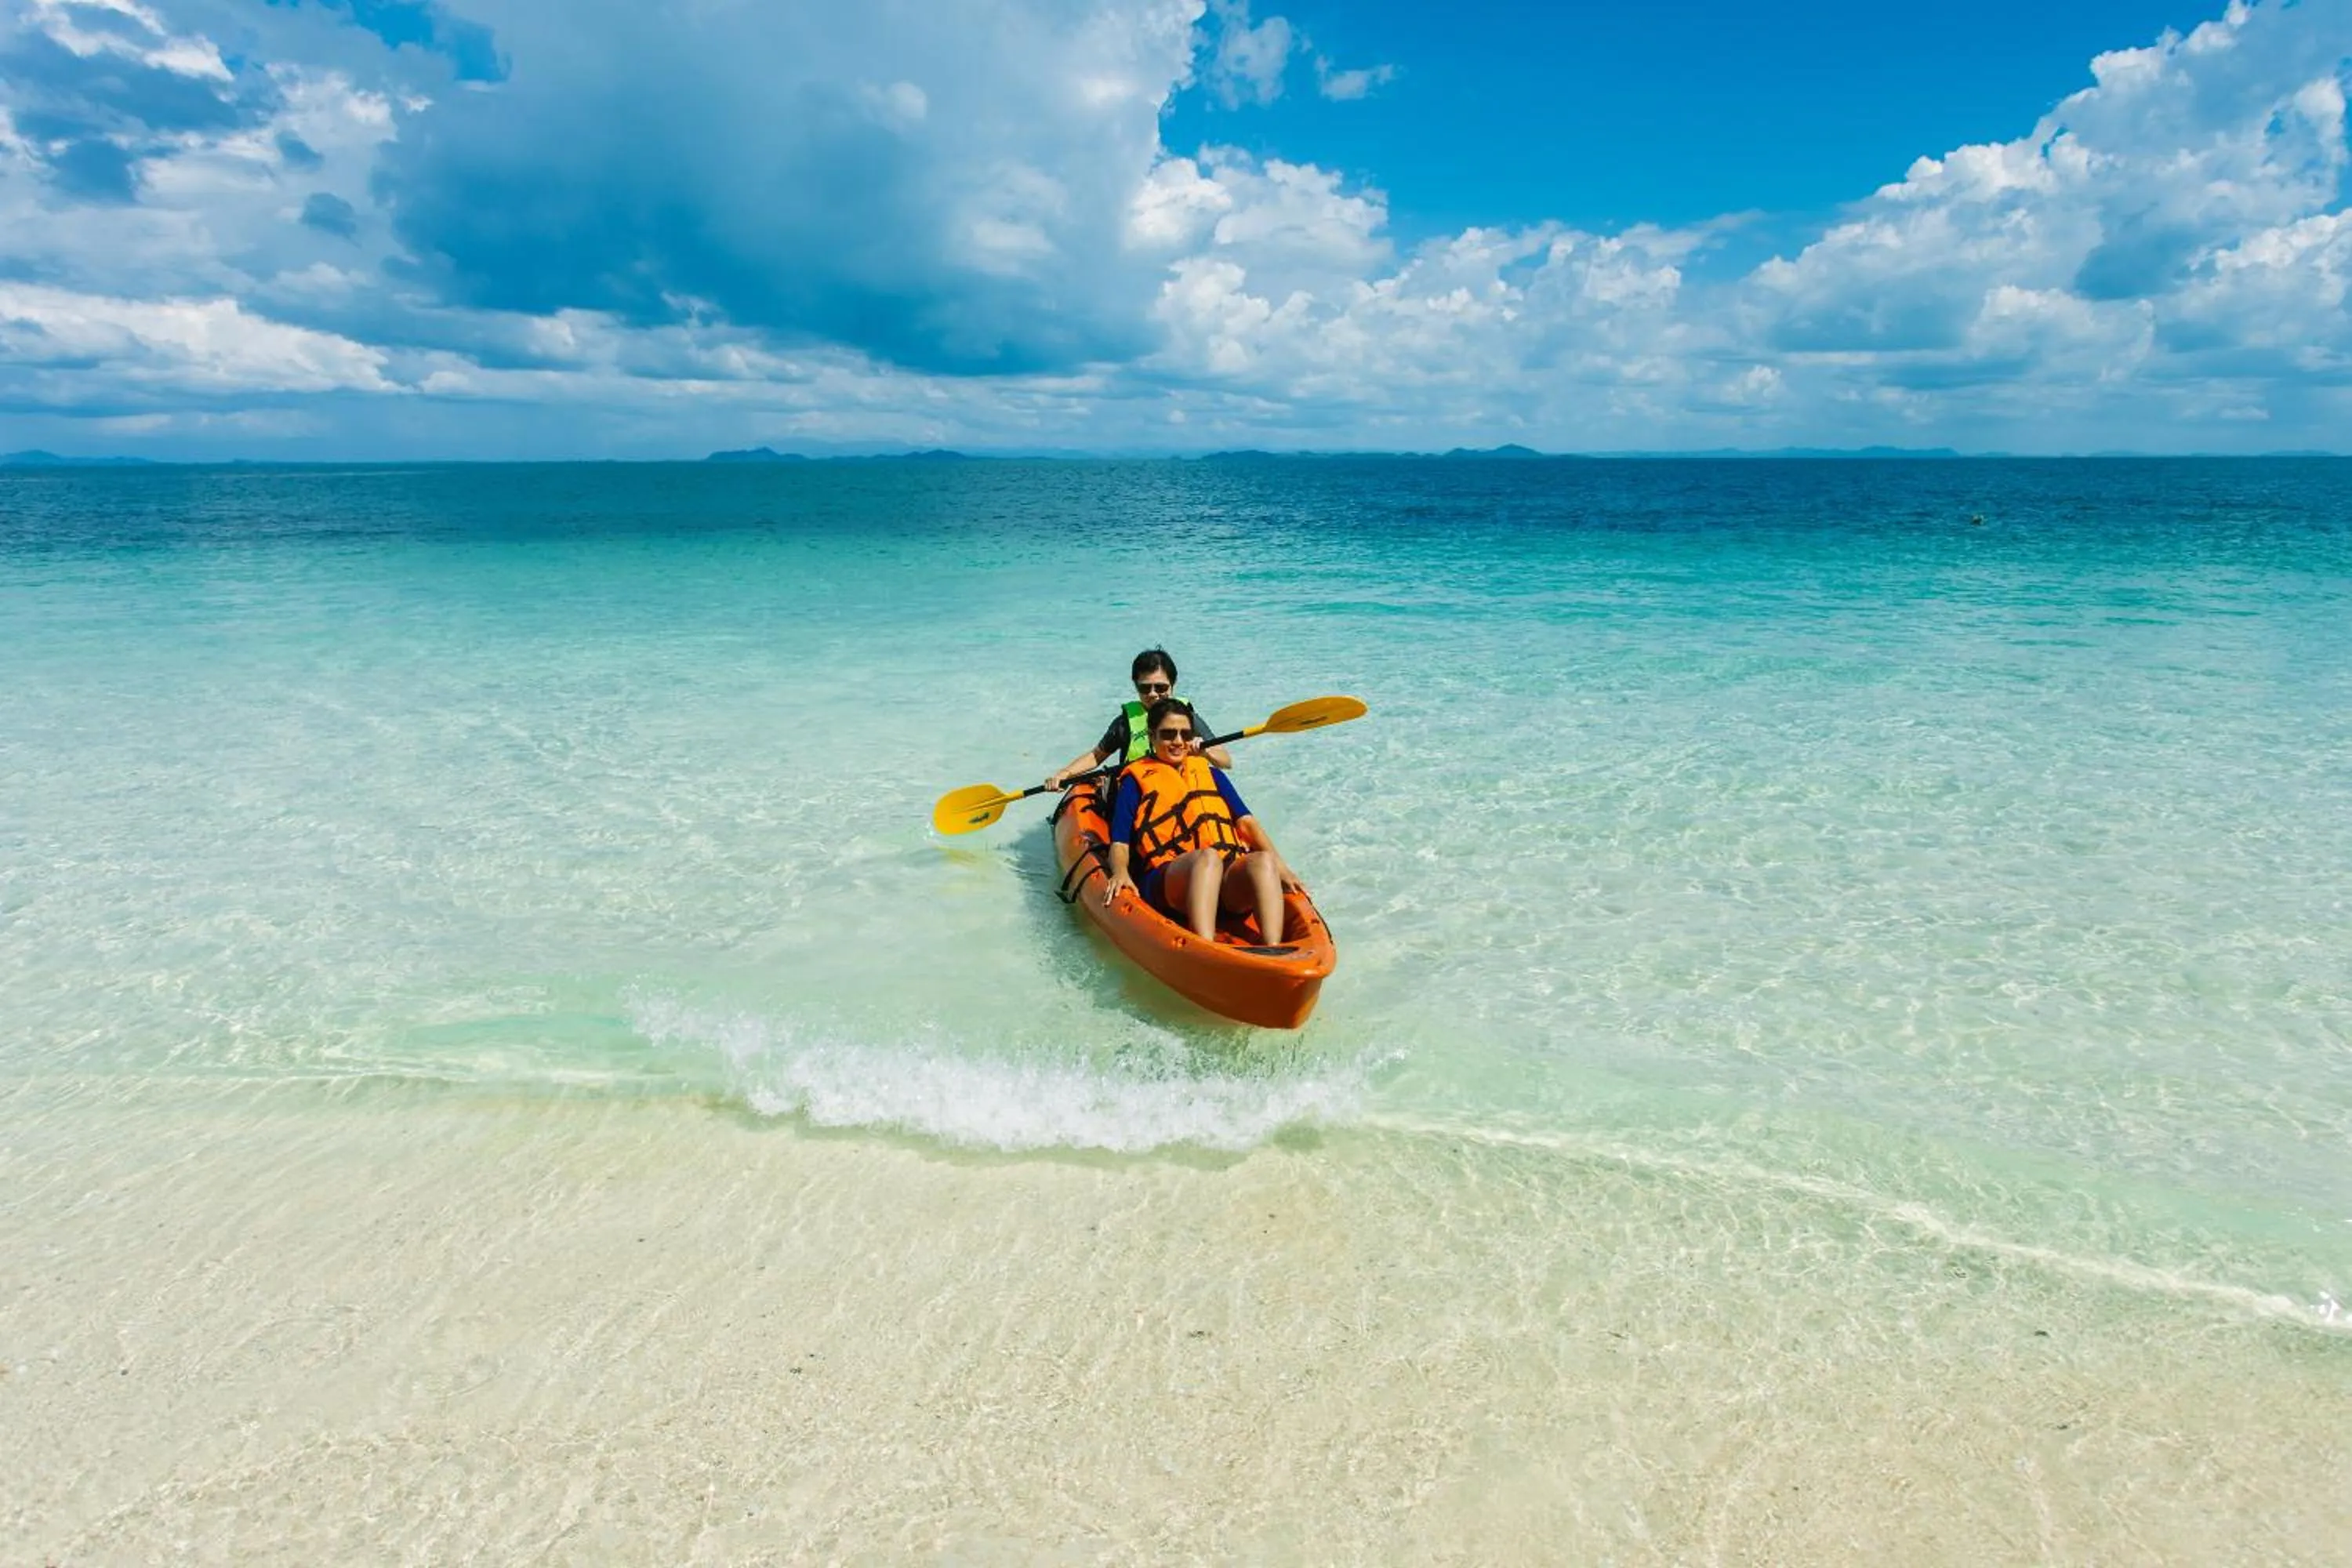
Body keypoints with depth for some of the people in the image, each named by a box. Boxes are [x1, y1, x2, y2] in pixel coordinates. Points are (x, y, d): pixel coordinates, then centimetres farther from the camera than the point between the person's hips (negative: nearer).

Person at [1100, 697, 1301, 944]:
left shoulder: (1211, 773, 31)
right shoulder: (1137, 779, 20)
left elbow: (1246, 821, 18)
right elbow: (1119, 843, 9)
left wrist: (1278, 865, 1)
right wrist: (1120, 872, -14)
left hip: (1229, 880, 4)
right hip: (1168, 882, -3)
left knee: (1263, 860, -31)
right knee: (1208, 857, -38)